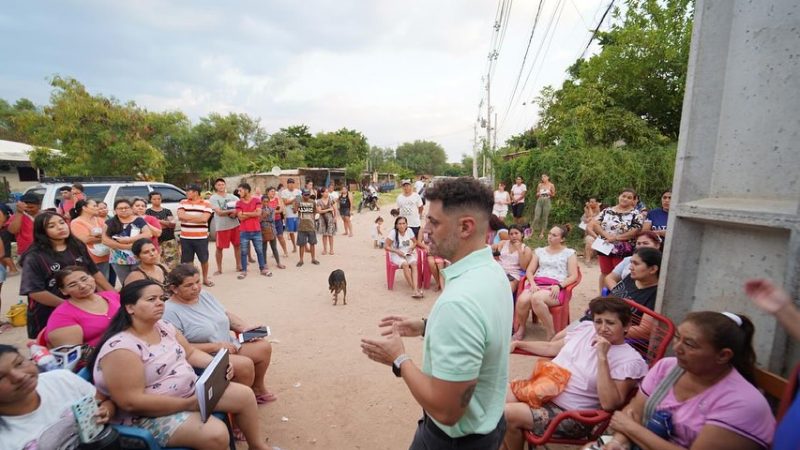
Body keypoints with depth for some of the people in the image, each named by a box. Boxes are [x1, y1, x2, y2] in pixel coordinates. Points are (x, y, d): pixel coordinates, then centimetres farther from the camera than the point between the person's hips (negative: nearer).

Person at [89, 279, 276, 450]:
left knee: (244, 395, 2)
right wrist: (187, 404, -24)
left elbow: (191, 353, 12)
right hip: (150, 414, -8)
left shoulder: (164, 327, 2)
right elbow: (132, 402, -26)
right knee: (215, 434, -29)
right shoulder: (120, 348, -23)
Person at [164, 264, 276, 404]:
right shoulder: (170, 312, -17)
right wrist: (215, 346, -23)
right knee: (245, 364, -28)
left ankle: (258, 388, 19)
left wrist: (244, 327, -2)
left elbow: (226, 314, 15)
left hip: (230, 346, 8)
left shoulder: (204, 294, 6)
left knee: (264, 347, -2)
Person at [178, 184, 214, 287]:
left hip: (201, 238, -2)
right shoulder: (183, 203, 6)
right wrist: (197, 217, -11)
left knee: (204, 259, 10)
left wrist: (187, 217, -10)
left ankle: (205, 279, 27)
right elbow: (181, 215, -10)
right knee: (186, 261, 9)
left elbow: (204, 218, -17)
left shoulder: (206, 204, -3)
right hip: (185, 238, 2)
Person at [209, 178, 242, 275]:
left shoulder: (231, 196, 9)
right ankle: (219, 269, 15)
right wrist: (232, 211, -19)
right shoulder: (213, 198, -4)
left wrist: (236, 212, -11)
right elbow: (219, 212, -14)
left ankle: (239, 266, 22)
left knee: (237, 245, 9)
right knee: (219, 248, 4)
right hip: (221, 226, -4)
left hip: (235, 224, 4)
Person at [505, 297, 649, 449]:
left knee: (507, 414, -19)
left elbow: (609, 404, -25)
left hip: (570, 414, -7)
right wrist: (518, 343, 12)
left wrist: (602, 357, -28)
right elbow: (552, 348, 19)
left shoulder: (630, 360, -14)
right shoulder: (586, 327, 6)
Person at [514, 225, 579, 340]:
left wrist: (559, 286, -14)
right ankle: (521, 328, -4)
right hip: (537, 284, 3)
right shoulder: (539, 251, 21)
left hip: (556, 287, -3)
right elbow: (529, 271, 14)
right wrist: (533, 284, -7)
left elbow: (573, 276, 3)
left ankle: (550, 332, -18)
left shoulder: (569, 253, 12)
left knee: (536, 298, -38)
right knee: (522, 300, -31)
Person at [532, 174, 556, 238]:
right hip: (539, 201, 1)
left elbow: (553, 195, 7)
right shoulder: (539, 185, 7)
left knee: (544, 218, 4)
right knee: (536, 217, -4)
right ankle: (531, 231, 4)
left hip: (547, 201, -1)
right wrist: (538, 194, -8)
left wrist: (549, 193, -13)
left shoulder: (551, 185, 1)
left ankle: (542, 233, 13)